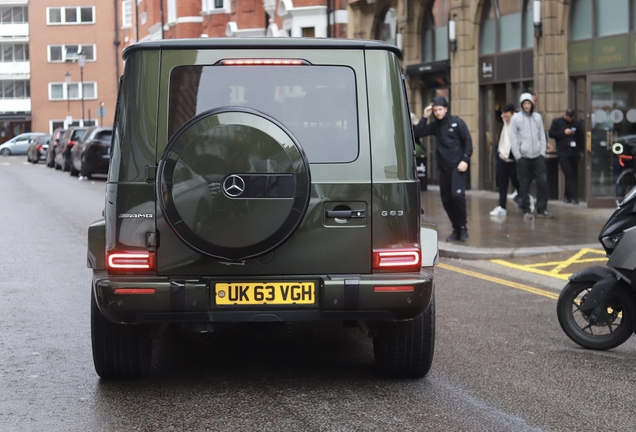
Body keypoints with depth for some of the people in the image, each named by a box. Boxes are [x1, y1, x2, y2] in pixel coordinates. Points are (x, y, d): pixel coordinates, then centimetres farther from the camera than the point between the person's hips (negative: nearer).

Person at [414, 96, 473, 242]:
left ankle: (463, 227, -4)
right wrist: (425, 117, -4)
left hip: (458, 166, -5)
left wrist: (465, 160, -12)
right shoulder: (435, 125, 9)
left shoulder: (456, 122, -2)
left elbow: (467, 141, -3)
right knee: (446, 200, 5)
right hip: (443, 168, 5)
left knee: (457, 195, -19)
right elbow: (417, 134, 1)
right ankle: (456, 229, 17)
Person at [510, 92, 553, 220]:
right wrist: (517, 156, -7)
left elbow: (542, 136, 12)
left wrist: (543, 152, 3)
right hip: (523, 157, -3)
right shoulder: (516, 118, 0)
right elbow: (513, 139, -2)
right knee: (524, 185, 1)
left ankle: (541, 209, 8)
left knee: (543, 182, -1)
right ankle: (526, 211, 8)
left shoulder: (537, 117, 10)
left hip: (538, 156, 3)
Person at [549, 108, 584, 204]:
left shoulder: (576, 123, 10)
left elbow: (581, 137, 13)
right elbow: (551, 134, 1)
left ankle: (567, 196, 14)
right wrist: (564, 133, -8)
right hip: (563, 153, -3)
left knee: (574, 175, 4)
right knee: (568, 174, -11)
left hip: (574, 153, 3)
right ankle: (573, 196, -11)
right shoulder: (556, 122, 5)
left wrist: (580, 150, 4)